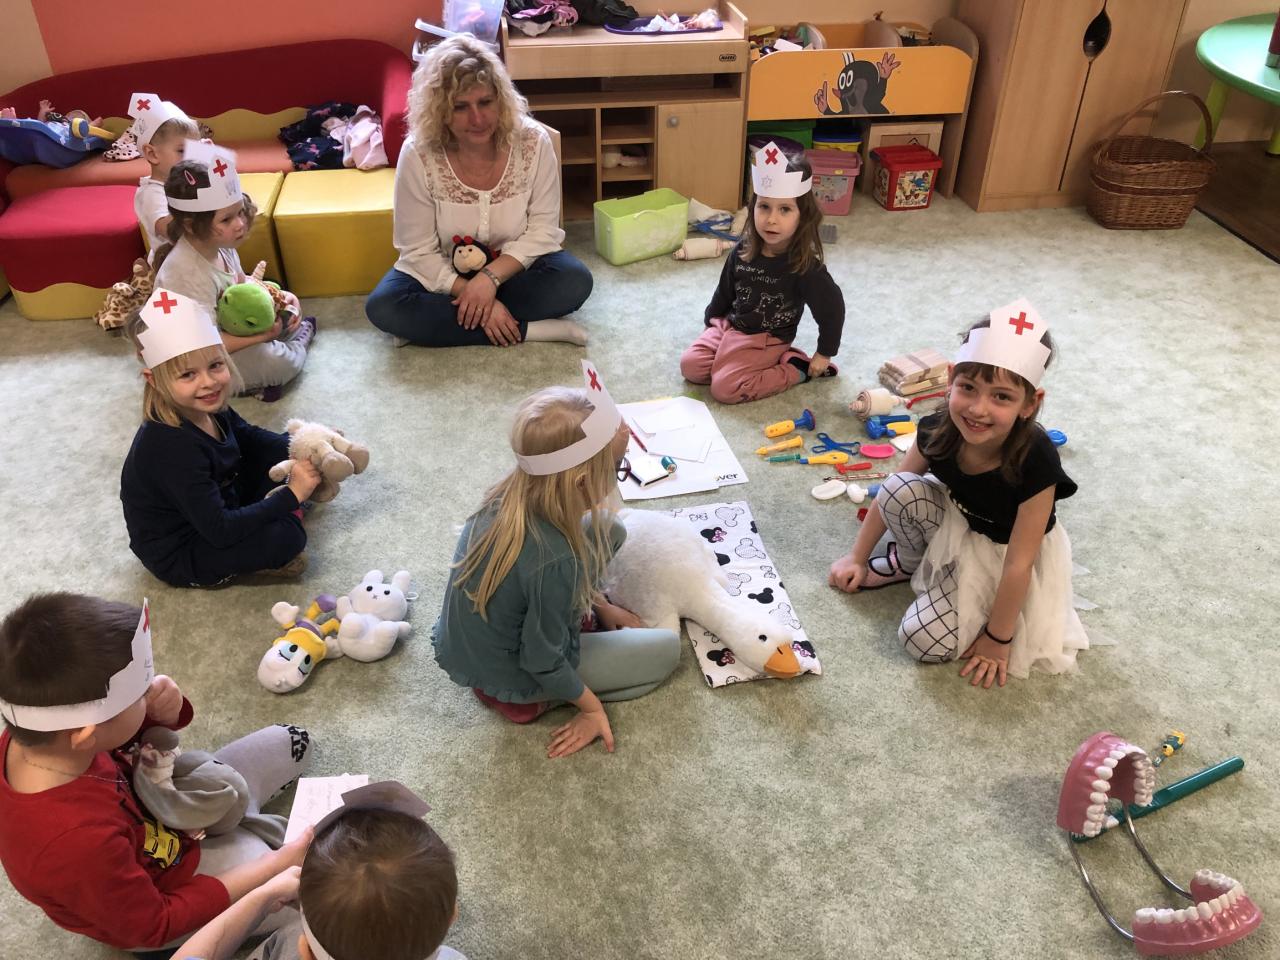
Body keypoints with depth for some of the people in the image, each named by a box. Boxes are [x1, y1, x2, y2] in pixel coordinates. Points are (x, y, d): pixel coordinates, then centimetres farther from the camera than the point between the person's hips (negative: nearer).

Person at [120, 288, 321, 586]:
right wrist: (290, 496, -28)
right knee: (286, 536, -28)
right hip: (178, 556, -8)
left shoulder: (207, 409, -12)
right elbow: (220, 531, -33)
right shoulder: (171, 447, -35)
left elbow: (250, 437, 9)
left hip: (210, 509, 8)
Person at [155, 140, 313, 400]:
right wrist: (262, 335, -25)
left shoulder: (217, 242, -7)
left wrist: (277, 296, -4)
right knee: (282, 363, -22)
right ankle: (297, 341, 7)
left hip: (228, 327, 9)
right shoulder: (187, 272, -33)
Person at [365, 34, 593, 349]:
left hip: (514, 266, 1)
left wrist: (490, 277, -28)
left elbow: (543, 229, -15)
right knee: (383, 306, -26)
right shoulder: (418, 155, -21)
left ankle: (430, 324, -21)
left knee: (575, 282, -28)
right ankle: (524, 329, -26)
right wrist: (472, 293, -29)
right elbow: (419, 251, -17)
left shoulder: (533, 141, -19)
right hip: (445, 273, 0)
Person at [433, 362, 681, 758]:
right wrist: (591, 705, -7)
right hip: (513, 684, -7)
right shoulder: (554, 562, -39)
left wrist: (602, 606, 12)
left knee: (608, 529, 4)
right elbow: (544, 664, -24)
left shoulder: (508, 496, -17)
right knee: (667, 649, 5)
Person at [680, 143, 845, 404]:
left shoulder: (805, 266, -22)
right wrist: (711, 322, 20)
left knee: (724, 388, -20)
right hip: (729, 325, 6)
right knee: (690, 366, -5)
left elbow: (832, 307, -12)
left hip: (766, 340, -6)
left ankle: (796, 368, -3)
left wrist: (825, 354, -7)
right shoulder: (743, 251, -6)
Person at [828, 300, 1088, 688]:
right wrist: (858, 557, 2)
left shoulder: (1036, 462, -36)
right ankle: (911, 562, 5)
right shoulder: (937, 431, -24)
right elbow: (891, 493, -5)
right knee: (900, 489, -25)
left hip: (1003, 554, -4)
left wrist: (997, 640, -18)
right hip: (957, 527, 4)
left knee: (925, 642, -18)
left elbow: (1018, 563, -27)